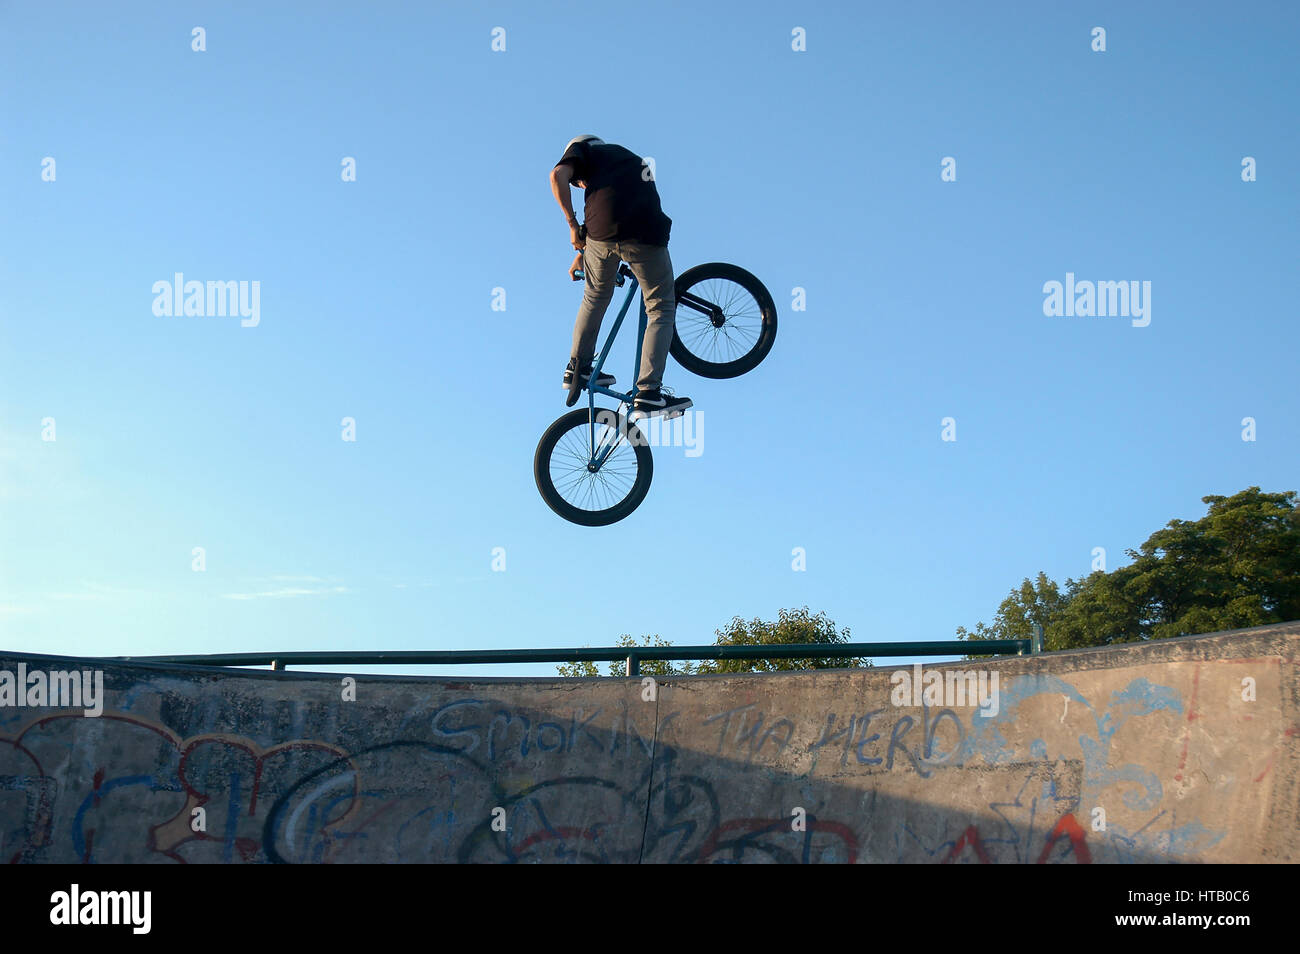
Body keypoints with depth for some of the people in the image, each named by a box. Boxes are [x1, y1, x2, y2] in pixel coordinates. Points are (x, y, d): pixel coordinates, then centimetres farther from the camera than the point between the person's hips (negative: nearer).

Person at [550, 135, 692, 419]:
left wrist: (572, 223, 9)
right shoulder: (630, 157, 38)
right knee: (662, 310, 10)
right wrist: (583, 254, 45)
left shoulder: (582, 148, 24)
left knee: (596, 296, 26)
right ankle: (649, 393, 0)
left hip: (604, 230, -1)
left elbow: (558, 175, 1)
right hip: (647, 233, 1)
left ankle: (577, 367, 34)